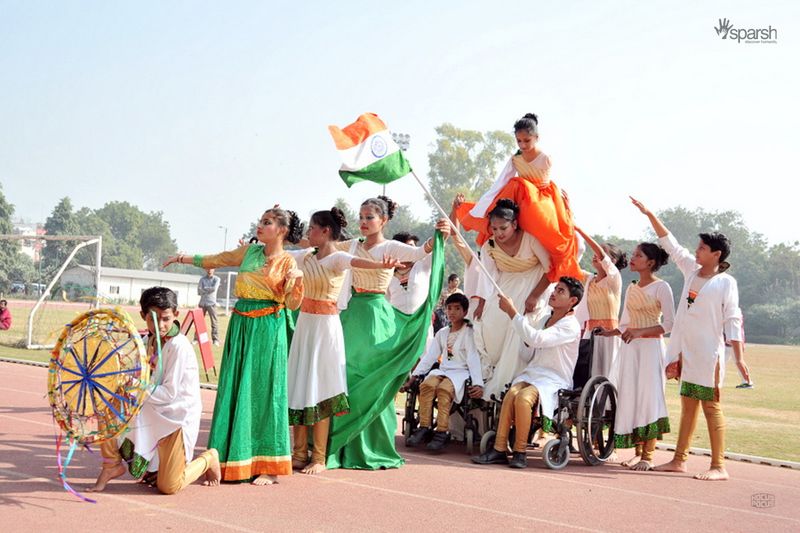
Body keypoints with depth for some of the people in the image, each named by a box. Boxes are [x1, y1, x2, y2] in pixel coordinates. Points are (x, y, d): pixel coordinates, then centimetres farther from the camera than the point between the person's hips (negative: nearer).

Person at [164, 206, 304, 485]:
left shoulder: (287, 261, -2)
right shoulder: (249, 251, 13)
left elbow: (292, 304, -6)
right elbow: (216, 260, 24)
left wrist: (297, 281, -24)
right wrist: (182, 258, 26)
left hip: (267, 329, -5)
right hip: (241, 326, 5)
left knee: (263, 391, -5)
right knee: (233, 391, 5)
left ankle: (268, 465, 2)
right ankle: (235, 460, 14)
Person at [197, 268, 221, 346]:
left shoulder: (216, 279, 4)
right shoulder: (202, 279, 9)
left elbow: (214, 288, -12)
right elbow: (199, 291, -1)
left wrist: (205, 288, -3)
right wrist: (210, 290, -7)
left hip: (211, 303, -3)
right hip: (202, 303, 3)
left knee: (214, 322, -7)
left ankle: (215, 340, -6)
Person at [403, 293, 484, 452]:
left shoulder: (469, 332, 0)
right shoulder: (442, 333, 17)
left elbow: (473, 358, -11)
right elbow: (429, 356, 12)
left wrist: (478, 383, -24)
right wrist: (414, 376, 1)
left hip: (461, 372, -5)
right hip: (443, 370, 5)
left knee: (444, 388, -34)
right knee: (426, 385, -27)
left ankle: (442, 432, -34)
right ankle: (424, 428, -25)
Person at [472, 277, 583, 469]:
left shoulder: (571, 326, -9)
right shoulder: (544, 321, 19)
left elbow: (535, 339, -23)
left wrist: (512, 311, -21)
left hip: (554, 380, -6)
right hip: (532, 372, 6)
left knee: (523, 397, -34)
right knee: (512, 393, -26)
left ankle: (520, 451, -21)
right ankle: (499, 450, -29)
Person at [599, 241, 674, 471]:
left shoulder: (661, 287, -5)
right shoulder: (631, 288, 16)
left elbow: (669, 324, -11)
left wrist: (640, 332, -20)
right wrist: (611, 332, 4)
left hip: (651, 347, -6)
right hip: (630, 348, 6)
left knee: (648, 396, -9)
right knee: (630, 396, 2)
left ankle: (648, 456, -6)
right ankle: (638, 452, 9)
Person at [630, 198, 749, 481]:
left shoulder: (726, 282, -6)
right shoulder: (691, 270, 11)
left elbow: (733, 321, -10)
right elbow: (670, 243, 16)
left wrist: (739, 358, -15)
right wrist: (649, 214, 13)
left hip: (708, 354, -6)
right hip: (686, 351, 7)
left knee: (711, 406, -5)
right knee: (688, 405, 11)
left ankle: (718, 466, -2)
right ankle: (679, 460, 15)